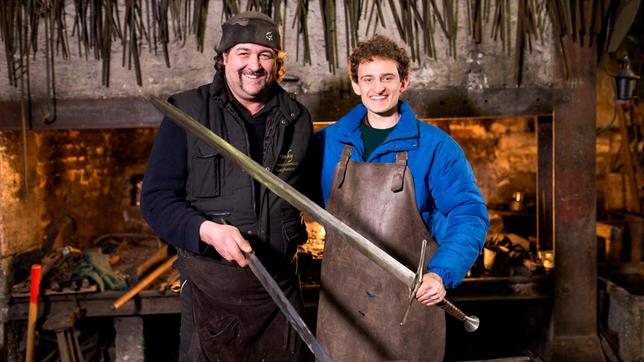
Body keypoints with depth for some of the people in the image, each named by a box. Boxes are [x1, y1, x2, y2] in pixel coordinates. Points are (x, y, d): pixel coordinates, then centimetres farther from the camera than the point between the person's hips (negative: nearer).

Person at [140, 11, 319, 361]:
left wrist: (294, 239, 9)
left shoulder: (296, 119, 5)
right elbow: (156, 199, -9)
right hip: (210, 283, -3)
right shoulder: (187, 112, -6)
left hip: (280, 282, 3)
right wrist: (206, 230, -25)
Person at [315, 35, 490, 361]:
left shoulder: (434, 146, -6)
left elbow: (469, 215, -11)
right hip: (340, 298, 2)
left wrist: (443, 273, -25)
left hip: (411, 297, -2)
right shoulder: (328, 141, 3)